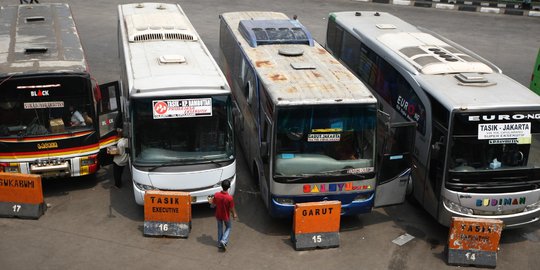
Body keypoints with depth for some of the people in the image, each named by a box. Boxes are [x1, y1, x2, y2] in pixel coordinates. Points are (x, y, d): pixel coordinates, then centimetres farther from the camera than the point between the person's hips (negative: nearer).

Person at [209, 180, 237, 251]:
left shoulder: (216, 195, -22)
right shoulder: (229, 197, -30)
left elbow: (213, 205, -6)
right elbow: (231, 209, -17)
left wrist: (210, 201, 17)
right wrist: (234, 214, 3)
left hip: (218, 215, 3)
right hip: (226, 216, -3)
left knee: (220, 228, 24)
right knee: (228, 228, 23)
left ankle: (219, 244, 35)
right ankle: (224, 241, 7)